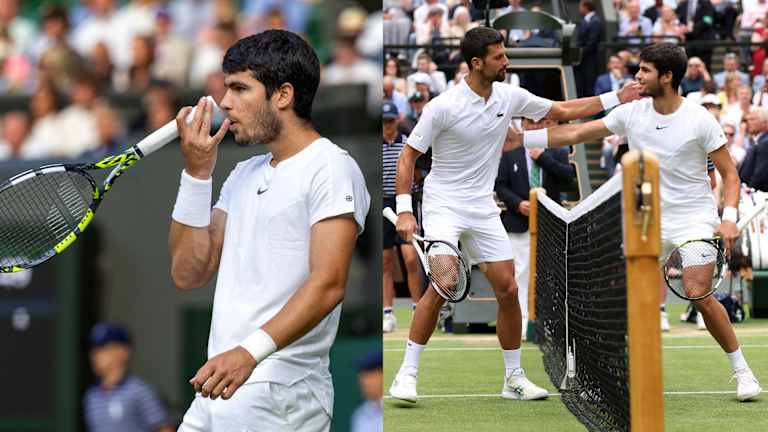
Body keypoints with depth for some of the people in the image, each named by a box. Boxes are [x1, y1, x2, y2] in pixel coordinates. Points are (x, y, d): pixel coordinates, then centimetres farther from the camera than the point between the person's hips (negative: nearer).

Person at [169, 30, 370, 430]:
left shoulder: (331, 168, -7)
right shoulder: (244, 174, 20)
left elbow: (328, 283, -19)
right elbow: (188, 273, 13)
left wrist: (250, 352, -31)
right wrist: (196, 173, 4)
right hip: (218, 393, 7)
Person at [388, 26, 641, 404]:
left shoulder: (510, 97, 0)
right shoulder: (443, 106, -15)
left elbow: (564, 111, 13)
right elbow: (409, 154, -9)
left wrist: (616, 98, 8)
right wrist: (404, 210, -17)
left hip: (483, 209, 6)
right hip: (443, 205, -5)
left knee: (508, 290, 0)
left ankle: (514, 379, 13)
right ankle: (407, 374, -12)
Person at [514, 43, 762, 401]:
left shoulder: (699, 120, -12)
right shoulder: (632, 113, -1)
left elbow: (729, 174, -6)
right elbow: (575, 133, 5)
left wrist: (729, 218, -21)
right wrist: (520, 138, 1)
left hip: (695, 219, -5)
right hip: (650, 221, 5)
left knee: (699, 294, -19)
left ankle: (742, 371, -5)